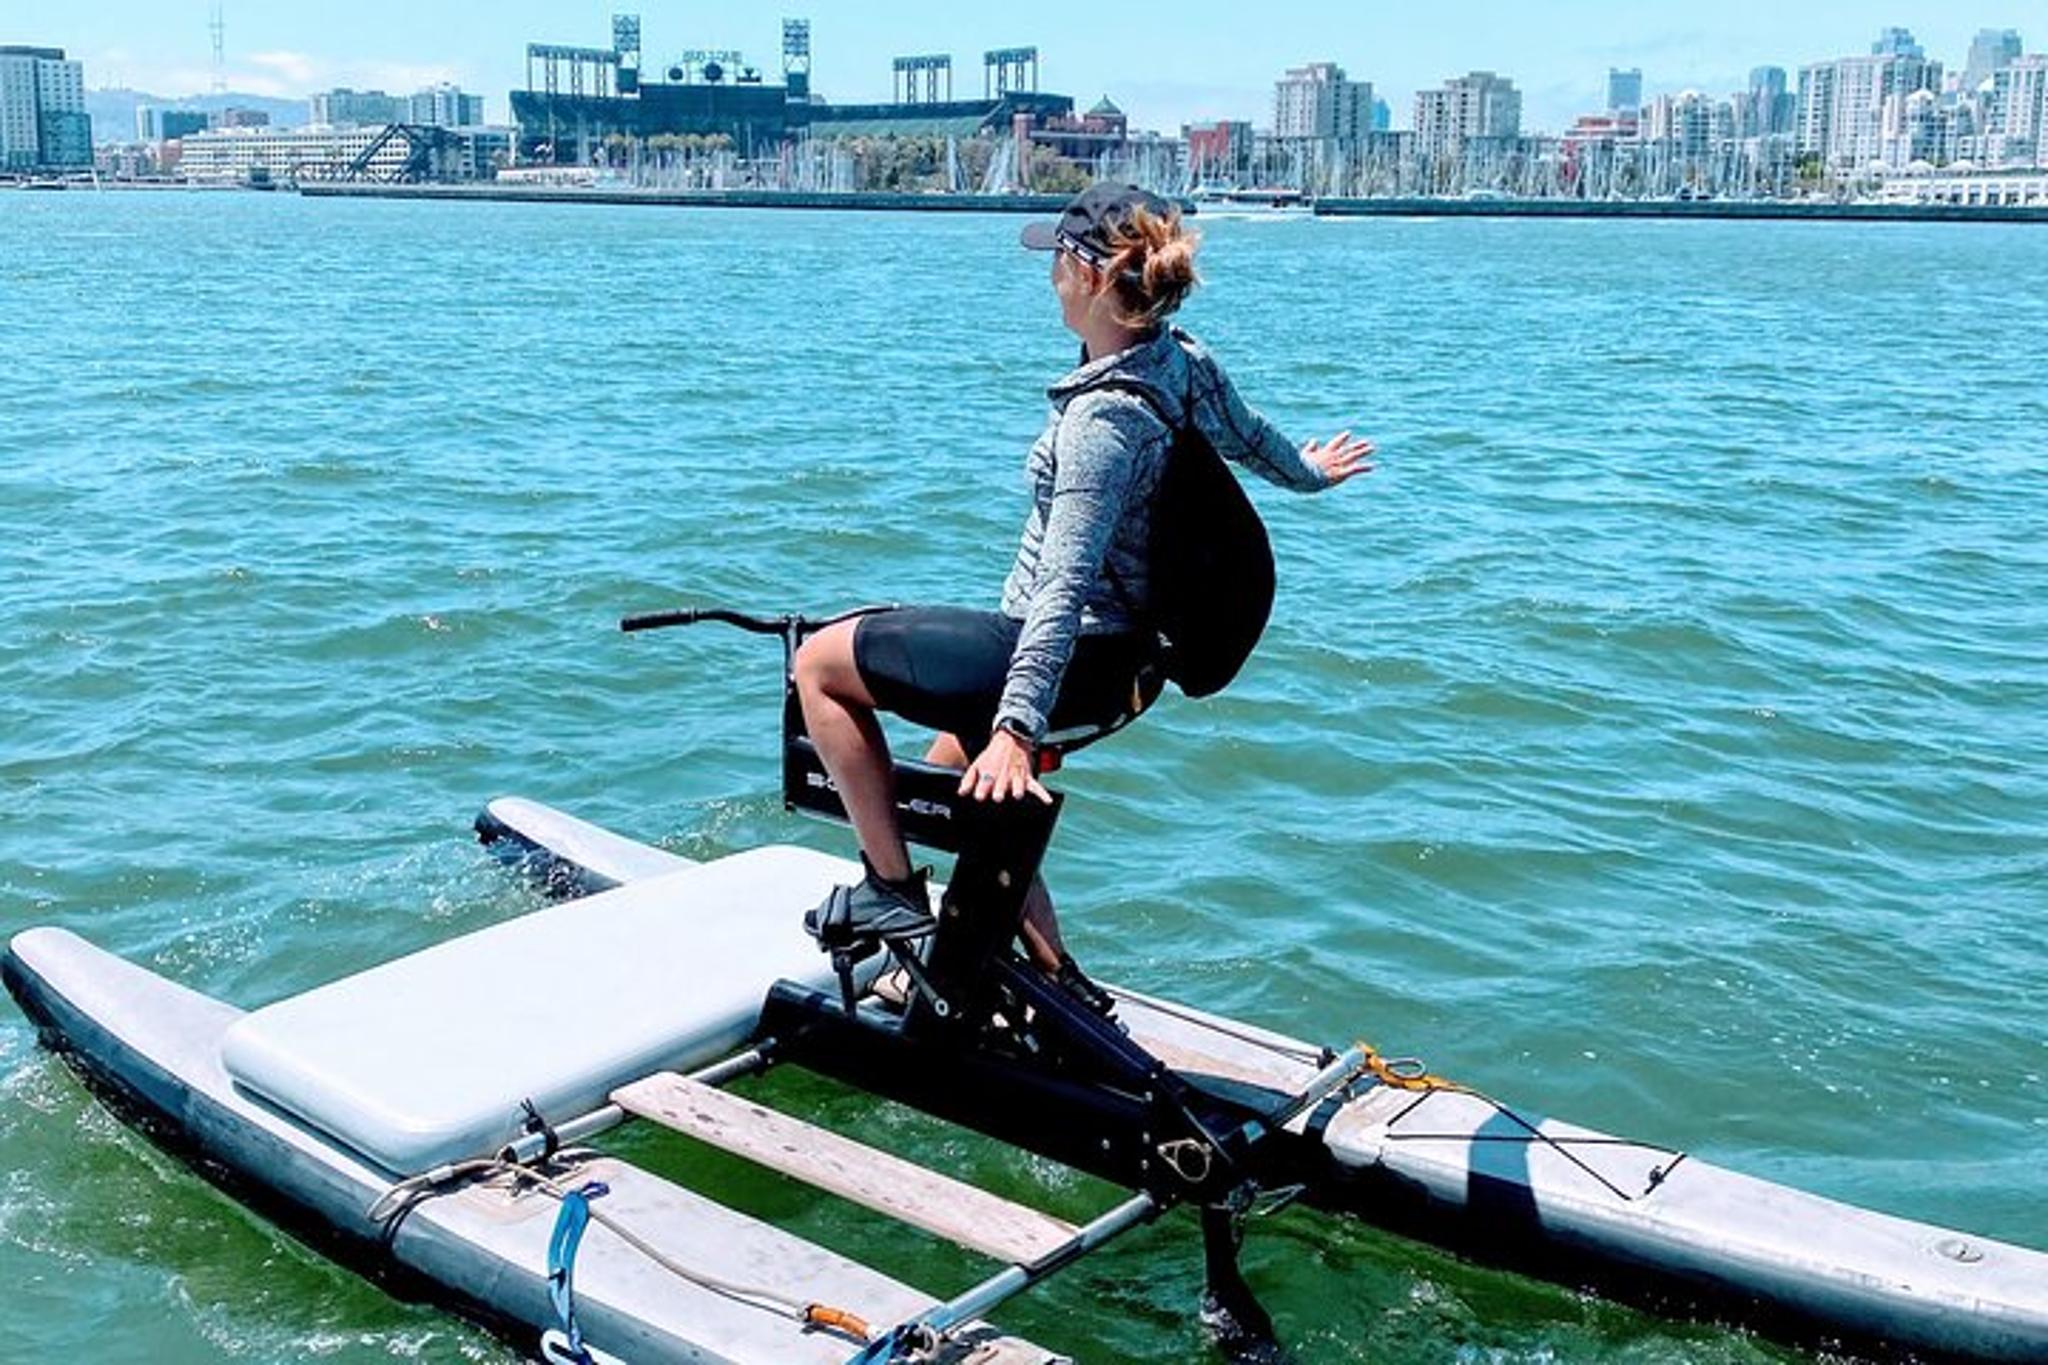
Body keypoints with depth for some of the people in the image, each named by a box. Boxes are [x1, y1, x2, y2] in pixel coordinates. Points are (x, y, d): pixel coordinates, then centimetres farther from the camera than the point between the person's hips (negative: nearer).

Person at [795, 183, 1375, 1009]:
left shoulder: (1104, 419, -26)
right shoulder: (1186, 362, -2)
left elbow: (1066, 588, -33)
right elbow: (1249, 438, 17)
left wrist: (1015, 728, -37)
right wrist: (1308, 473, 40)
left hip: (1068, 659, -10)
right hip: (1122, 660, 10)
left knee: (821, 664, -2)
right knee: (954, 758, 30)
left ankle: (894, 891, 3)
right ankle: (1055, 976, 29)